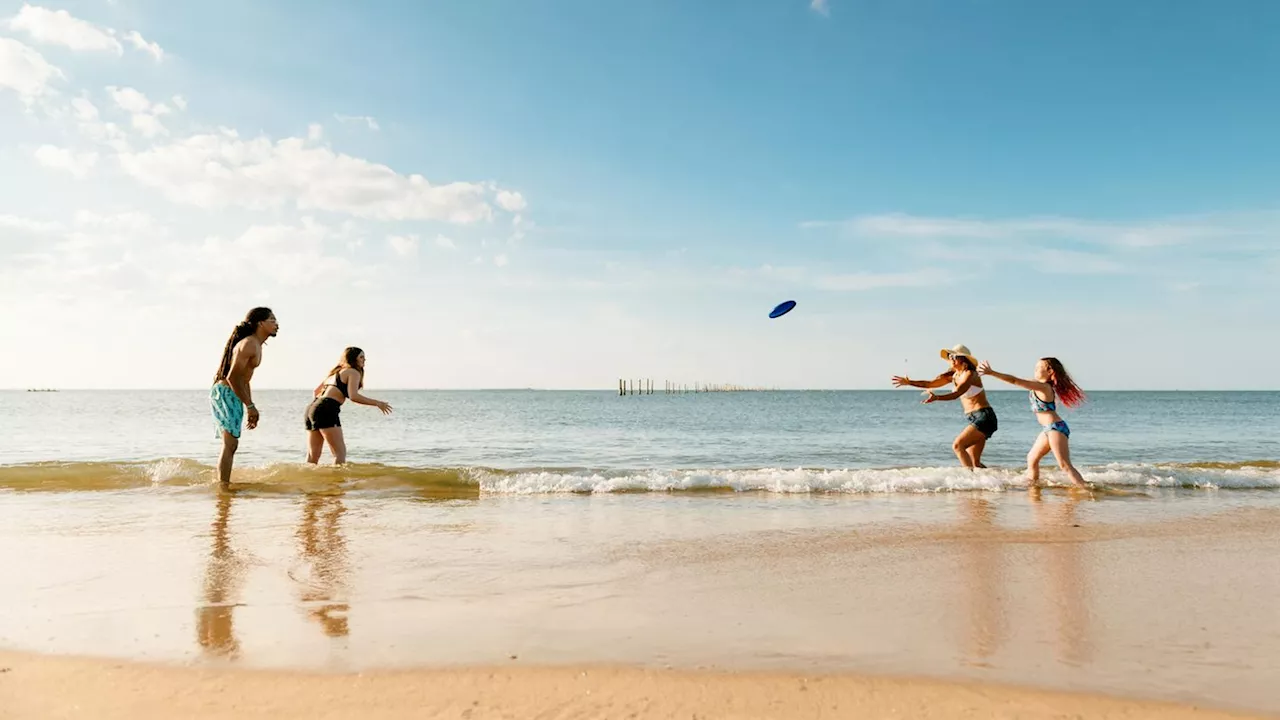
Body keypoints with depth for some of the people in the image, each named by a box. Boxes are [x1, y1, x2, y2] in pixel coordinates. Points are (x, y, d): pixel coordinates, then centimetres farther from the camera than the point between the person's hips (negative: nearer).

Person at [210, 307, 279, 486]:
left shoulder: (255, 345, 16)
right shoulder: (249, 344, -16)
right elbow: (233, 377, -22)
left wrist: (250, 408, 19)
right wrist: (250, 406, -18)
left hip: (231, 396, 10)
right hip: (224, 393, -10)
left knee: (230, 444, 15)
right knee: (230, 444, -11)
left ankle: (223, 485, 23)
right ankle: (223, 486, -10)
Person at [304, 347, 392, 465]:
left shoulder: (336, 372, 26)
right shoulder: (354, 372, 1)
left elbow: (316, 391, 31)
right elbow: (353, 396, -15)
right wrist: (377, 403, -9)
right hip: (327, 410, -9)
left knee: (313, 456, 11)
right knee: (340, 453, -9)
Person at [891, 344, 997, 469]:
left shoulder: (970, 374, -13)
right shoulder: (953, 375, 10)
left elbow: (956, 394, -29)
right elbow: (930, 384, 10)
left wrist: (936, 398, -44)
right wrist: (909, 382, -2)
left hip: (984, 417, -8)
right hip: (974, 419, 8)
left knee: (957, 446, -20)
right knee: (974, 462, 5)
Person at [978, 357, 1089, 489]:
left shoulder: (1042, 387, -17)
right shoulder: (1044, 386, 11)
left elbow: (1014, 380, -23)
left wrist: (991, 373, -23)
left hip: (1056, 428, -10)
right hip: (1049, 429, 10)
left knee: (1065, 465, -8)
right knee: (1032, 458, 14)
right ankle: (1033, 486, 21)